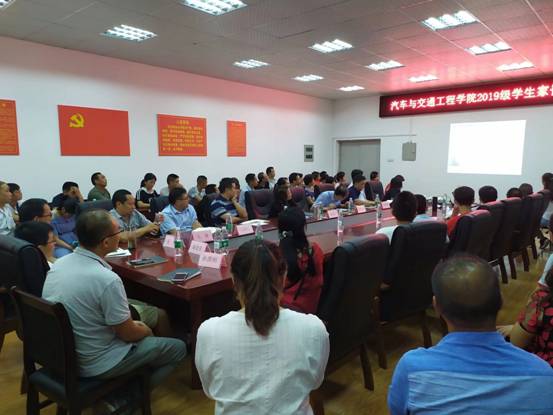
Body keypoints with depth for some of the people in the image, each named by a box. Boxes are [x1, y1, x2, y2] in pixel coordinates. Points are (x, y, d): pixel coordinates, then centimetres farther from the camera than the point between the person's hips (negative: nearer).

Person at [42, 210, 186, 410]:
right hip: (94, 363, -8)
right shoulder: (107, 279, -30)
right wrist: (145, 331, 4)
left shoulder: (58, 264, -6)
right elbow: (127, 333, -18)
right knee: (177, 348, 5)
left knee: (138, 330, 26)